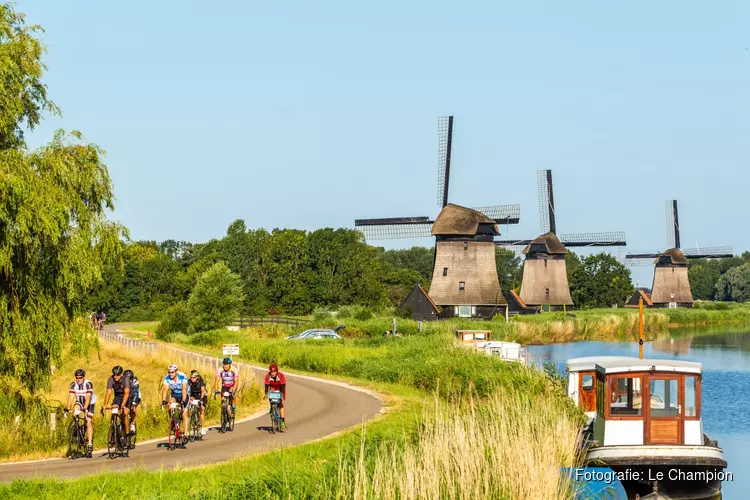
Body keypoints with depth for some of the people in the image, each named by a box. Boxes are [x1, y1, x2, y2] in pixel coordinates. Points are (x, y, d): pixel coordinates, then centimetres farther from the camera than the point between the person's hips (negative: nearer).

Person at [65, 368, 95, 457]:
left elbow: (88, 397, -36)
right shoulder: (73, 384, -17)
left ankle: (90, 444, -18)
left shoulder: (88, 384, -27)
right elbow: (71, 396, -26)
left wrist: (85, 408, -48)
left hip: (90, 403, -4)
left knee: (88, 422, -16)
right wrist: (67, 408, -37)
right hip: (80, 402, 4)